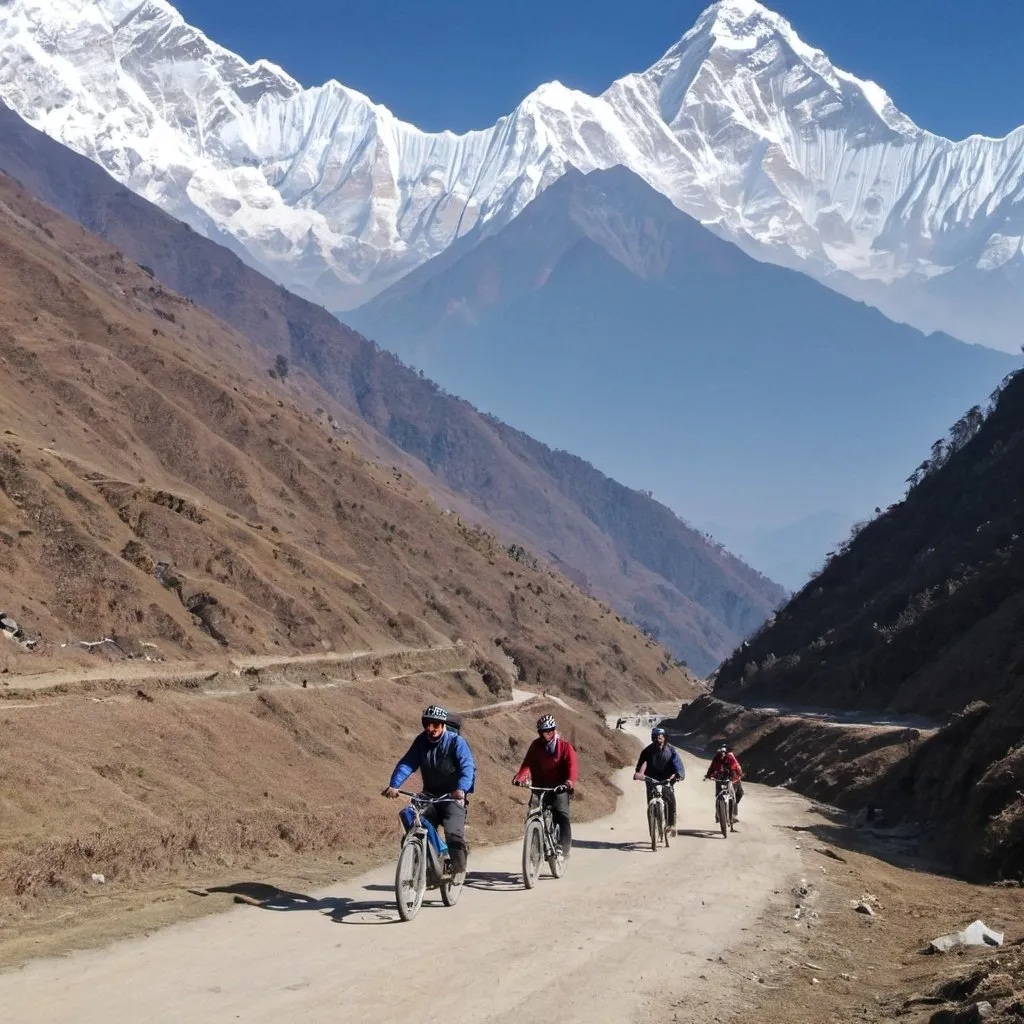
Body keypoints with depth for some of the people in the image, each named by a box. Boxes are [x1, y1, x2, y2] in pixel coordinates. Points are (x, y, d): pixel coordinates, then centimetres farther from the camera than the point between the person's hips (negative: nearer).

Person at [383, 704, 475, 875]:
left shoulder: (456, 742, -11)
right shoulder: (422, 741, 0)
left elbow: (467, 767, -22)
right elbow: (406, 763, -8)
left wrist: (461, 789, -40)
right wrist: (394, 785, -24)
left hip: (452, 797, -4)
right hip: (429, 795, 4)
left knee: (454, 833, -21)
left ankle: (459, 869, -6)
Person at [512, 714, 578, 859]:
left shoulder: (565, 746, -2)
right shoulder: (536, 745, 6)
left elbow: (572, 766, -15)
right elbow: (527, 763, -5)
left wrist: (570, 781, -35)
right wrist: (520, 777, -24)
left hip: (559, 787, -3)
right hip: (539, 786, 3)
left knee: (562, 814, -18)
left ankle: (565, 848, -14)